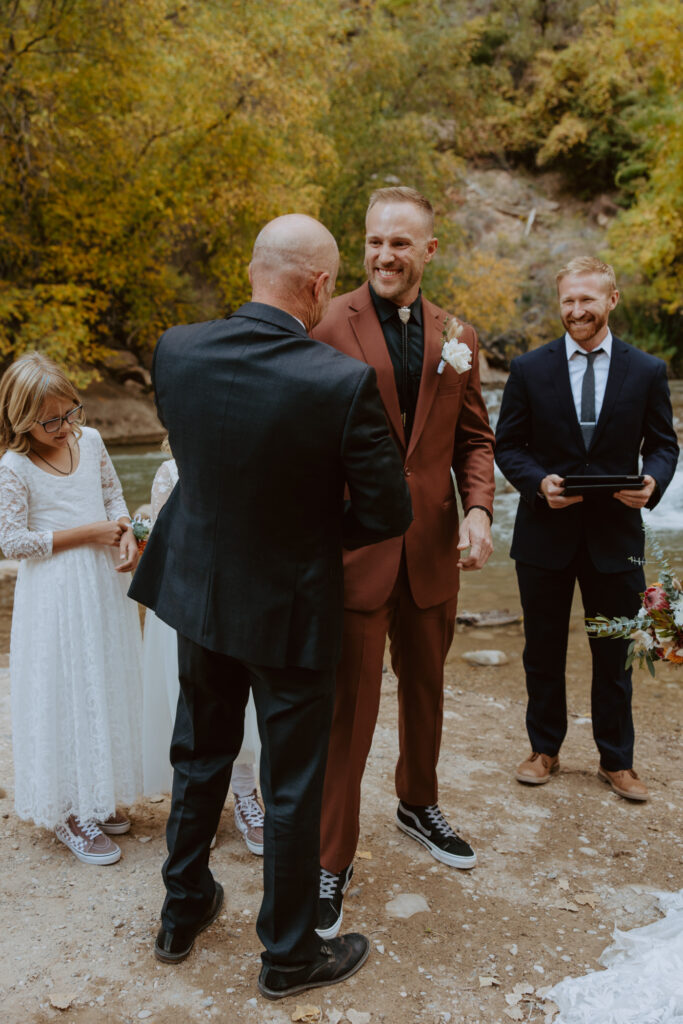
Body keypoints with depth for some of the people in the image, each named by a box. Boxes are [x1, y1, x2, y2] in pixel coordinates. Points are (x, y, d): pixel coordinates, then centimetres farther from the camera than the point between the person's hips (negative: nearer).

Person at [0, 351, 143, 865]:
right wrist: (88, 533, -16)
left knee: (105, 686, 14)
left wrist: (126, 533, -5)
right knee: (64, 695, 3)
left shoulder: (90, 441, 2)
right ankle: (68, 812, 19)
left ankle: (100, 797, 33)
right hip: (54, 596, -6)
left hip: (103, 584, 6)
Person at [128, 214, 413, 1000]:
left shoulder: (176, 351, -11)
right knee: (292, 787, 13)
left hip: (199, 596, 5)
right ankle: (289, 955, 34)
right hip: (292, 610, -4)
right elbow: (388, 512, -16)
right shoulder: (343, 382, -24)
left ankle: (181, 913, 45)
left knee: (199, 760, 24)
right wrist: (320, 531, 2)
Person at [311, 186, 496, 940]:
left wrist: (478, 509, -7)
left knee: (425, 690, 22)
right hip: (352, 546, -5)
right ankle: (331, 859, 24)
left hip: (432, 547, 5)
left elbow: (473, 437, 10)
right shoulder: (328, 327, -9)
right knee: (347, 707, 4)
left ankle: (419, 805, 48)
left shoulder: (457, 338, 7)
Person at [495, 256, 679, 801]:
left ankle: (617, 760, 29)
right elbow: (508, 447, 2)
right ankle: (545, 749, 31)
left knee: (614, 655, 11)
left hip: (615, 535, 0)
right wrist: (539, 483, -16)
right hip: (545, 534, 0)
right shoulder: (529, 368, 1)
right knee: (543, 652, 12)